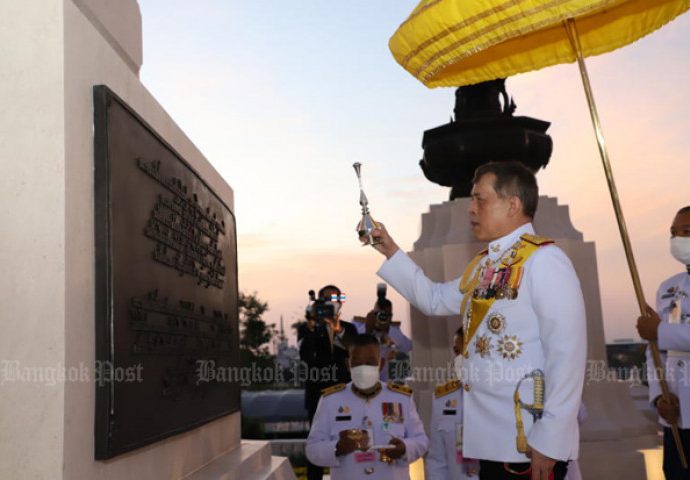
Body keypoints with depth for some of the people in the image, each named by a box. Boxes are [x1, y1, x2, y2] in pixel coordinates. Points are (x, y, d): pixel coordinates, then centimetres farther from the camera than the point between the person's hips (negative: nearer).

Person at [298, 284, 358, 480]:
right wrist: (311, 328, -25)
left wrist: (339, 330, -24)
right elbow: (305, 357, -14)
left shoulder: (349, 329, 9)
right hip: (318, 395, -2)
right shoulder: (307, 328, 2)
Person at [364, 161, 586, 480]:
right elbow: (434, 300, 26)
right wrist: (390, 251, 19)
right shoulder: (483, 267, 14)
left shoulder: (544, 261, -13)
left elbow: (567, 355, -18)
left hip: (530, 446, -8)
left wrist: (549, 442, -20)